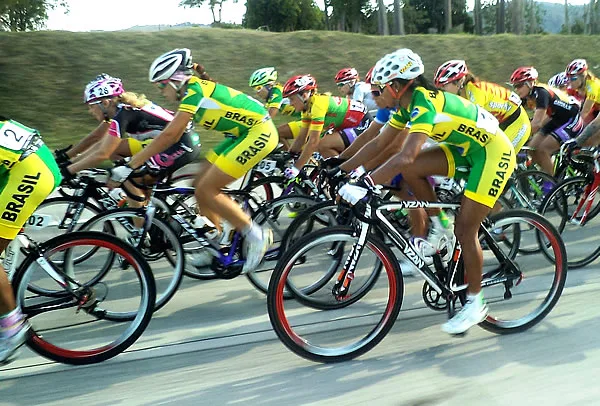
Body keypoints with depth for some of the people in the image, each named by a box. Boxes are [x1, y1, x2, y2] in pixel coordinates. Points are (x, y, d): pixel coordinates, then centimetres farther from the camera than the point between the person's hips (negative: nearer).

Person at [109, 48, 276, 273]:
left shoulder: (194, 91, -18)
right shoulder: (192, 90, 10)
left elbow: (168, 135, -25)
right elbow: (174, 135, 13)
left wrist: (130, 166, -22)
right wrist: (138, 159, 11)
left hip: (259, 132, -10)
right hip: (243, 133, 10)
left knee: (206, 190, -11)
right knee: (201, 186, 7)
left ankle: (256, 235, -2)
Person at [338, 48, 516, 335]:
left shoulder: (424, 103, -29)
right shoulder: (409, 104, -1)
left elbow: (407, 155, -42)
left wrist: (364, 184, -45)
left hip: (493, 153, -8)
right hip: (467, 148, 8)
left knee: (464, 229, -7)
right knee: (411, 171, -13)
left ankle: (475, 304, 11)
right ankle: (439, 228, 8)